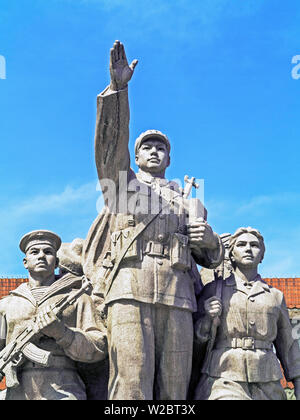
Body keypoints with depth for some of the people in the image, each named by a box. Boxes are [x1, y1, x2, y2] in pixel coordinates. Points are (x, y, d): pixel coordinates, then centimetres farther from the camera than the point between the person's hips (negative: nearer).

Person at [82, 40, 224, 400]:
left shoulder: (185, 200, 29)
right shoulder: (123, 182, 24)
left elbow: (212, 259, 26)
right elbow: (110, 144, 4)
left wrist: (208, 238, 2)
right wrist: (118, 88, -7)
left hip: (177, 295, 3)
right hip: (130, 289, -3)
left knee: (174, 389, -4)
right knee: (131, 386, -13)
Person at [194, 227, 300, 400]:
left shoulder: (276, 296, 14)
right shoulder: (213, 290, 8)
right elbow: (197, 341, 9)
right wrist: (208, 317, -10)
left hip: (266, 385, 3)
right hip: (223, 379, -2)